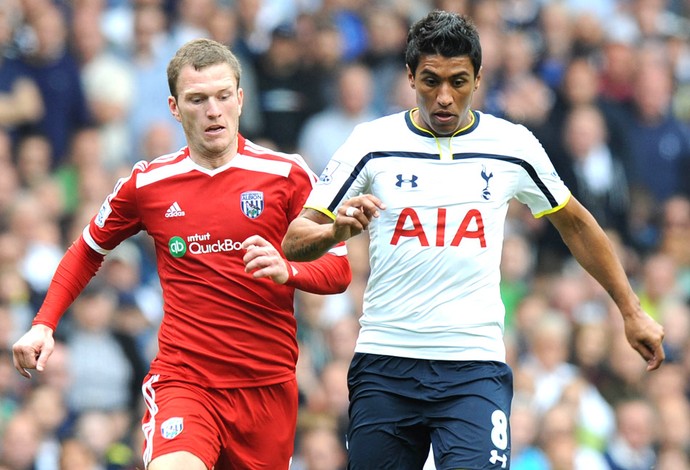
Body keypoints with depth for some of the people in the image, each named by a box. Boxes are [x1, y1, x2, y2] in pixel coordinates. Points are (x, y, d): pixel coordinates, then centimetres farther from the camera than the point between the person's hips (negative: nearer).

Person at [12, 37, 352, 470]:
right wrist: (44, 324, 9)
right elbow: (87, 252, 21)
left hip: (268, 384, 1)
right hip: (183, 380, -1)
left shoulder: (286, 174, 0)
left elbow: (338, 270, 1)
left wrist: (286, 270, -19)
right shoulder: (147, 183, 5)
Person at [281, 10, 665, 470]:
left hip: (475, 369, -1)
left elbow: (574, 223, 21)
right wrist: (336, 230, -20)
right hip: (385, 367, 1)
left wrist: (631, 311, 22)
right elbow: (294, 242, 3)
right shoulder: (371, 143, 2)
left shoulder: (513, 145, 5)